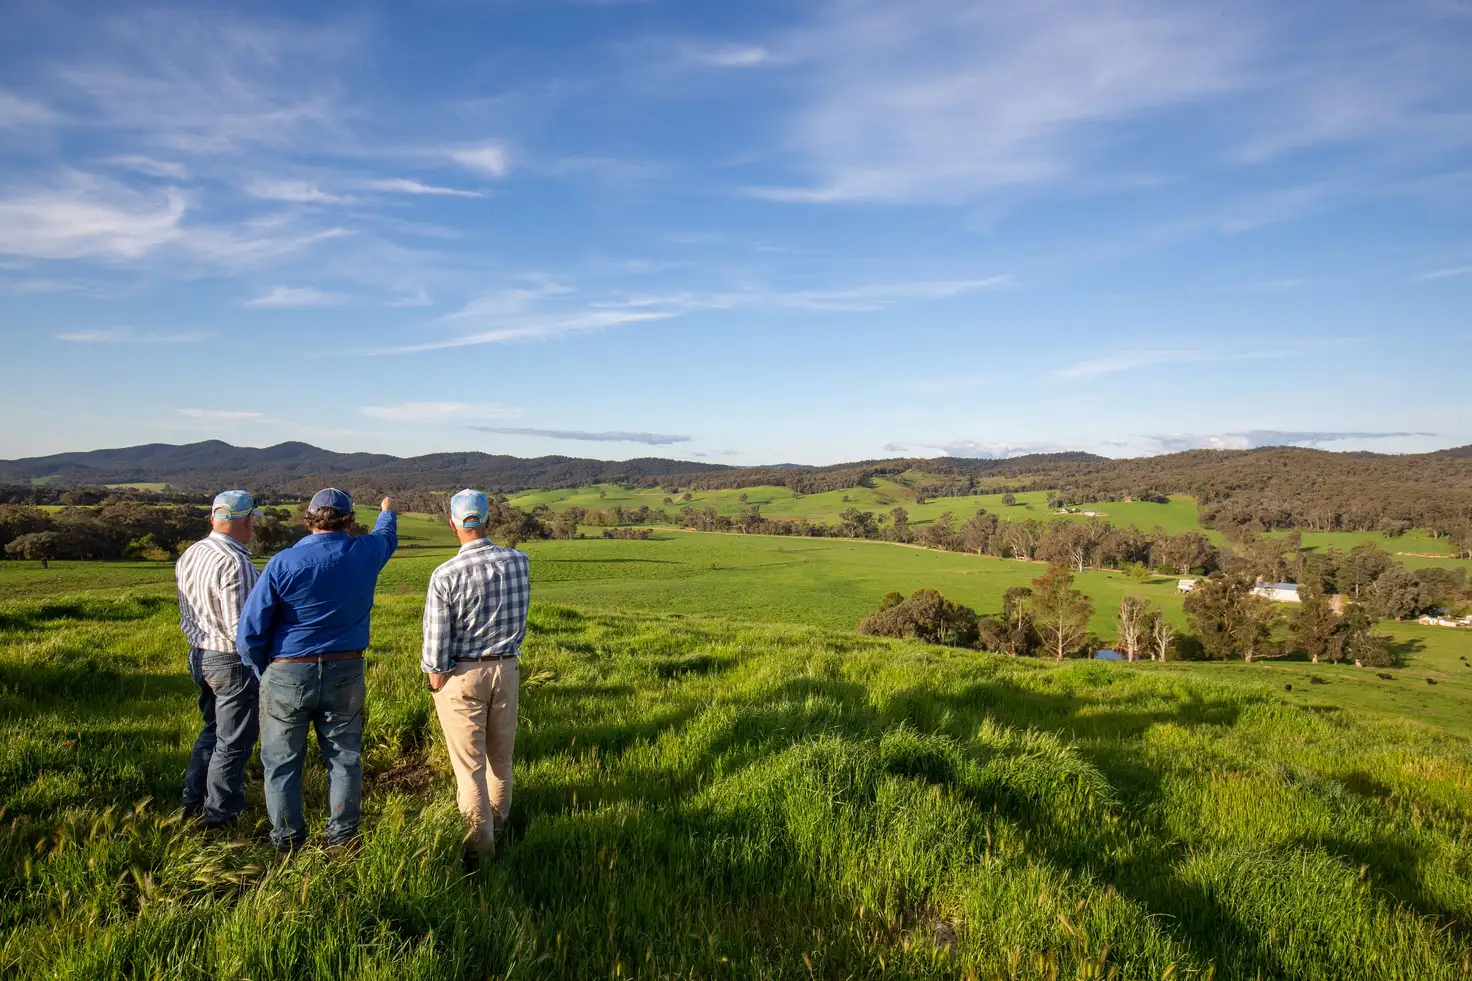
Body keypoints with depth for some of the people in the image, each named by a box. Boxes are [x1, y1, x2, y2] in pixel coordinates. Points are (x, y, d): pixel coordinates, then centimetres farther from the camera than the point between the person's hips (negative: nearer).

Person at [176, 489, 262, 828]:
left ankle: (193, 800, 35)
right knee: (233, 741, 7)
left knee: (212, 730, 25)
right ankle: (220, 813, 19)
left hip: (199, 656, 9)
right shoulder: (235, 564, -26)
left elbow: (189, 612, 10)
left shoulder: (189, 555, 1)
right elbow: (240, 628, -26)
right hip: (233, 662, -9)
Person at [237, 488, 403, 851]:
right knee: (344, 758, 14)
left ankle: (288, 842, 23)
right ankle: (342, 838, 23)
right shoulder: (366, 552, -6)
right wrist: (388, 511, 43)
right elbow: (387, 536, 21)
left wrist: (263, 672, 8)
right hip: (345, 674, 2)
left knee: (282, 763, 14)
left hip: (288, 675, -2)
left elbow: (250, 631, -9)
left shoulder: (283, 563, -13)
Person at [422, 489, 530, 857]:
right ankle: (498, 824, 36)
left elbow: (435, 638, -12)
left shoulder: (446, 575, -18)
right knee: (501, 758, 19)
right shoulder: (519, 562, -7)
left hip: (460, 675, -4)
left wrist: (435, 676, 2)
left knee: (469, 764, 6)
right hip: (506, 669, 4)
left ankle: (480, 845, 15)